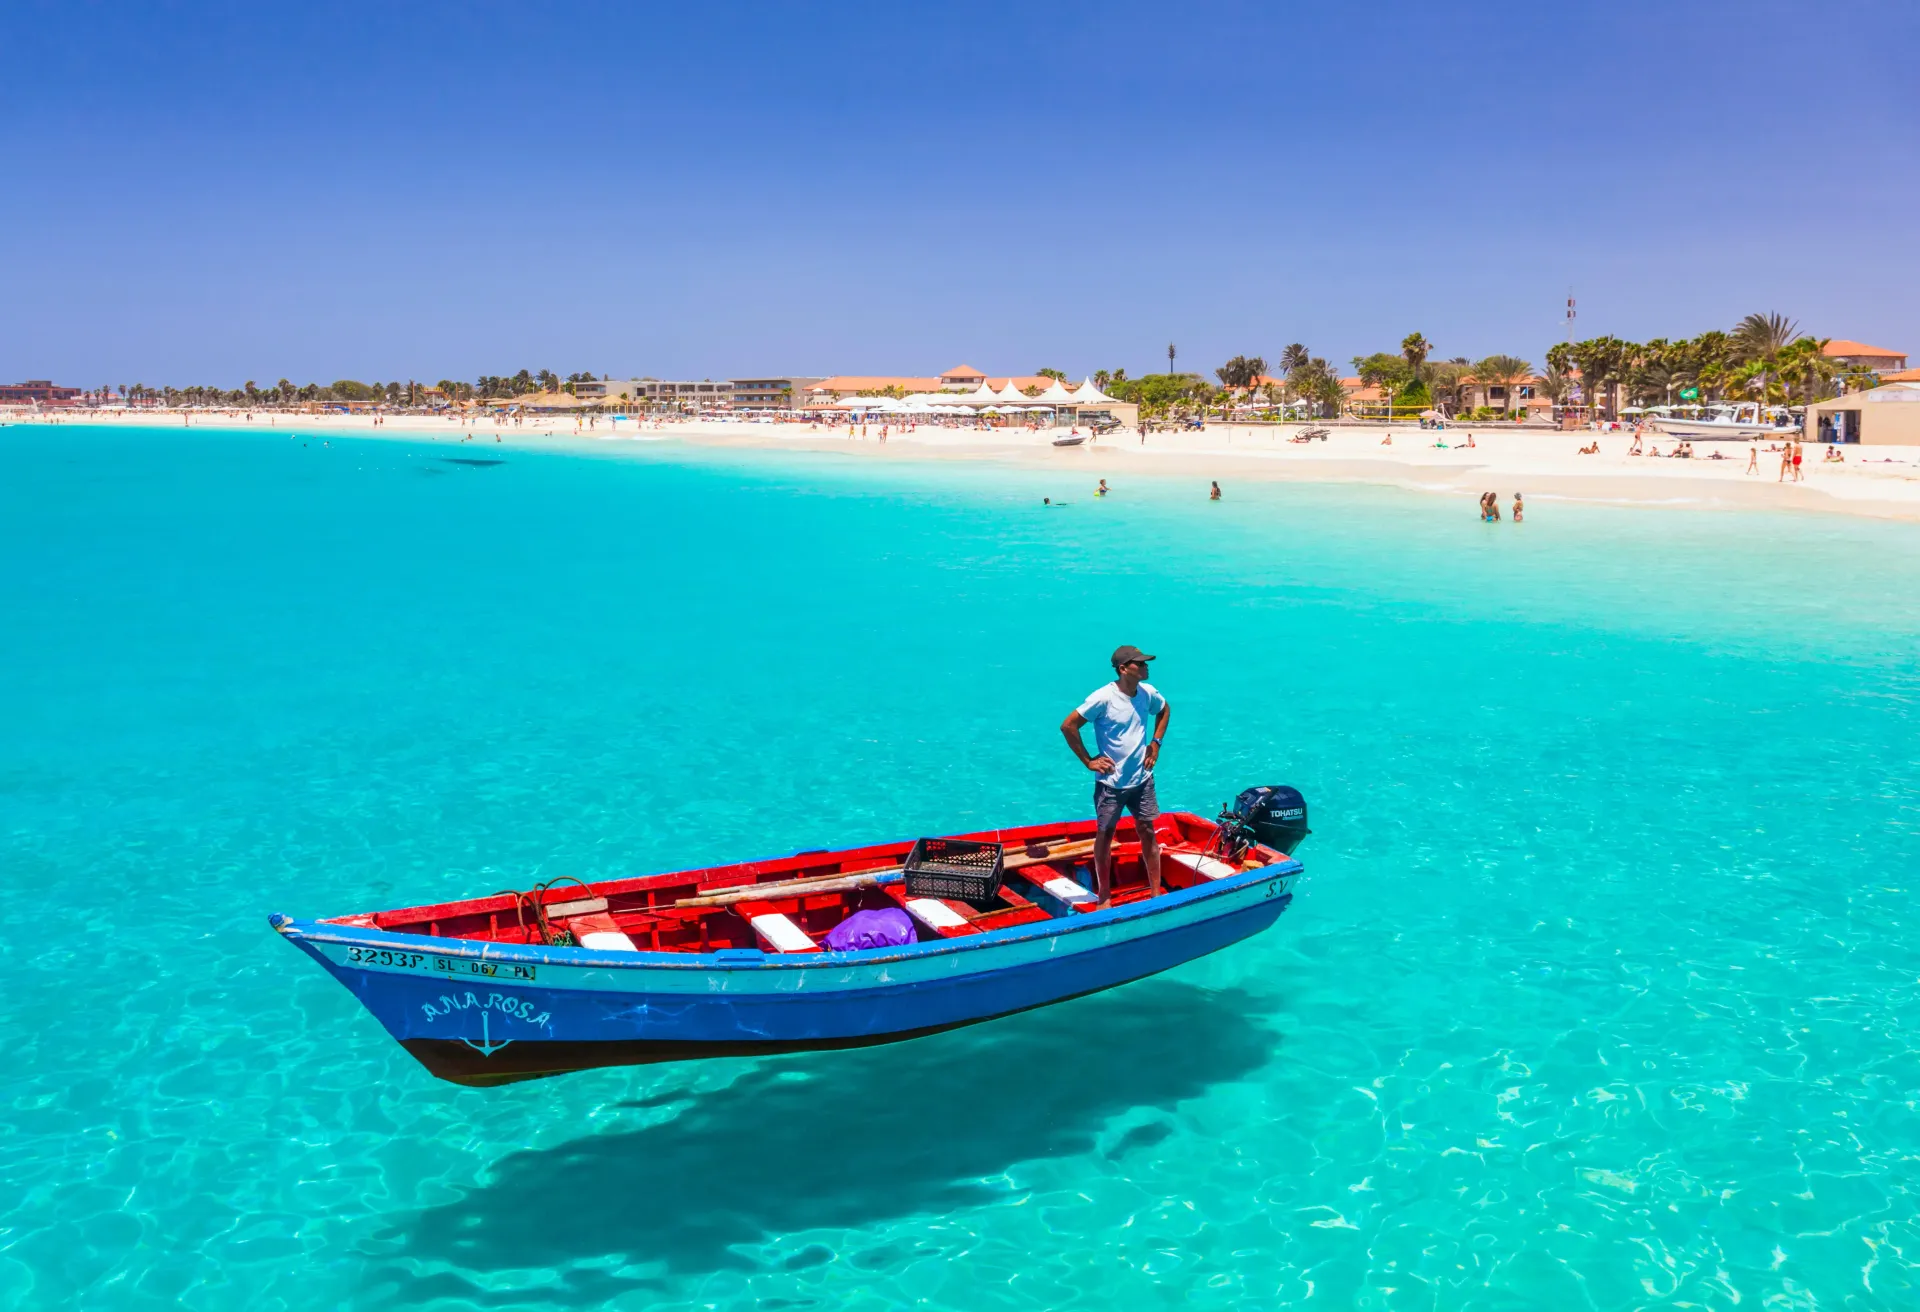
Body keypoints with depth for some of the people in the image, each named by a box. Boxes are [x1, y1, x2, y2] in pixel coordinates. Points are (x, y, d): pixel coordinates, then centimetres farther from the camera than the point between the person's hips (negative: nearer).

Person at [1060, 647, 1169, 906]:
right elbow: (1068, 726, -17)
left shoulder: (1148, 693, -3)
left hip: (1142, 778, 5)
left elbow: (1165, 710, 20)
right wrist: (1088, 761, -14)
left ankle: (1157, 892, 17)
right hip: (1111, 781, -4)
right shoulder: (1104, 697, -20)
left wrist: (1156, 742, 8)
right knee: (1105, 834, 7)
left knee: (1147, 831, 8)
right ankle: (1104, 897, 18)